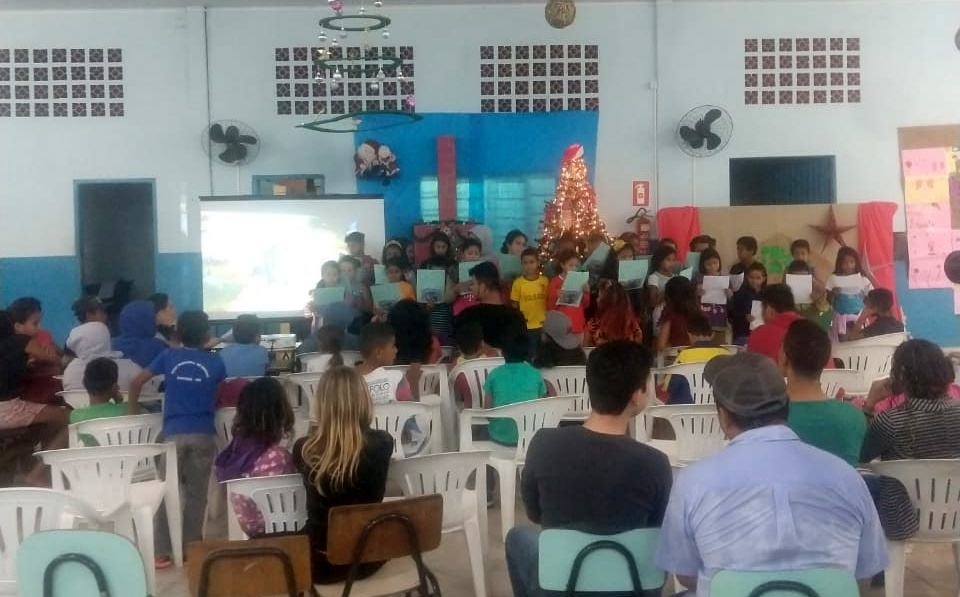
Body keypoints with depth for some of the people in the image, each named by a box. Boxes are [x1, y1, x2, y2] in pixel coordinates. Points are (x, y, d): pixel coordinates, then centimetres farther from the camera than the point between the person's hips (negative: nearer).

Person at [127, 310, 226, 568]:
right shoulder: (215, 361, 3)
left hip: (174, 433, 0)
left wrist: (132, 411, 15)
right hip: (204, 434, 0)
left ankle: (162, 552, 5)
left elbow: (136, 383, 4)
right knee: (196, 494, 7)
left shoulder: (168, 356, 4)